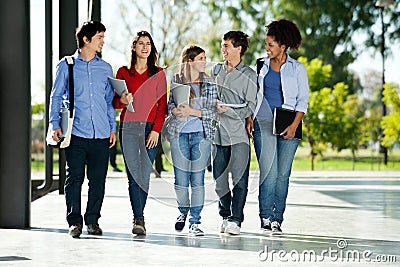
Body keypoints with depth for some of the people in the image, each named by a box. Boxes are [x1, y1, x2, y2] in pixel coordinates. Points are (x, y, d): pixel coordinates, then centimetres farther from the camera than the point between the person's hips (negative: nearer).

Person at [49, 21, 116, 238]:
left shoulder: (105, 68, 14)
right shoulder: (66, 65, 6)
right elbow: (56, 96, 7)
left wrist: (112, 128, 10)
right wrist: (55, 125, -3)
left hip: (101, 133, 3)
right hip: (76, 132, -3)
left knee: (98, 180, 4)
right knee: (74, 178, -3)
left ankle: (92, 220, 15)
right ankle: (74, 221, 6)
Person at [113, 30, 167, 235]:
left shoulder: (158, 74, 9)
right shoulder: (123, 72, 10)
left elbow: (162, 105, 4)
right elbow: (115, 102, 11)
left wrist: (156, 130, -6)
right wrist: (122, 101, -12)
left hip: (150, 127, 0)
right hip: (128, 127, 0)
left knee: (144, 174, -2)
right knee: (133, 174, -7)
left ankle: (138, 217, 10)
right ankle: (138, 219, -8)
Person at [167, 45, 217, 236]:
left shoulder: (210, 84, 5)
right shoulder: (177, 80, 7)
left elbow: (213, 111, 1)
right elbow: (170, 104, 12)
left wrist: (192, 111, -12)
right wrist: (176, 110, -10)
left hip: (201, 134, -1)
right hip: (179, 134, 1)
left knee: (198, 178, -3)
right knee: (181, 178, 3)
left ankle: (195, 222, 3)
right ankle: (183, 211, 29)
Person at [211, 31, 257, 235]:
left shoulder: (249, 75, -1)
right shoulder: (216, 70, 13)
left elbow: (250, 108, -5)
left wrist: (228, 110, -16)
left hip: (238, 134, -4)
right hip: (218, 132, 4)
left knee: (240, 178, -8)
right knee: (219, 179, 6)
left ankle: (235, 219, -2)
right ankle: (225, 216, 20)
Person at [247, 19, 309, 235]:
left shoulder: (297, 69, 5)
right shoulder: (261, 66, 11)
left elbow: (303, 100, 2)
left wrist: (294, 125, -10)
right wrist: (249, 120, 2)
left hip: (288, 125, -1)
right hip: (263, 123, 1)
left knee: (283, 174, -1)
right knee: (268, 171, -10)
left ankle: (277, 219, 7)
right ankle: (266, 217, -5)